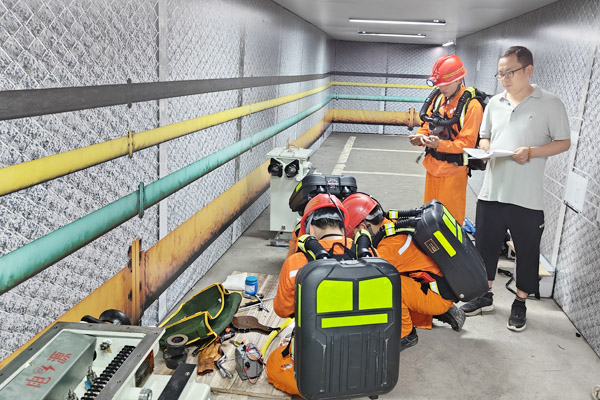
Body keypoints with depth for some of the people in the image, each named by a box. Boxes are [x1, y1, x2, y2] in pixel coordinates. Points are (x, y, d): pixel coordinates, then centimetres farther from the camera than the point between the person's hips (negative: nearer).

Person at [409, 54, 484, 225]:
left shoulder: (471, 105, -13)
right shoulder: (438, 99, 9)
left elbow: (467, 142, -17)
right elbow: (427, 125, 15)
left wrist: (440, 144, -30)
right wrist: (420, 137, -8)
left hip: (453, 171, -7)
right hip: (433, 166, 7)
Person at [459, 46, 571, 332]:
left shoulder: (550, 104, -4)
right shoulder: (495, 103, 9)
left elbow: (563, 143, -3)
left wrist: (531, 152, -18)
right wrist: (487, 149, -5)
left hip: (527, 197, -4)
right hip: (492, 190, 4)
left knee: (527, 251, 8)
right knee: (485, 245, 13)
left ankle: (520, 303, 26)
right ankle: (485, 296, 31)